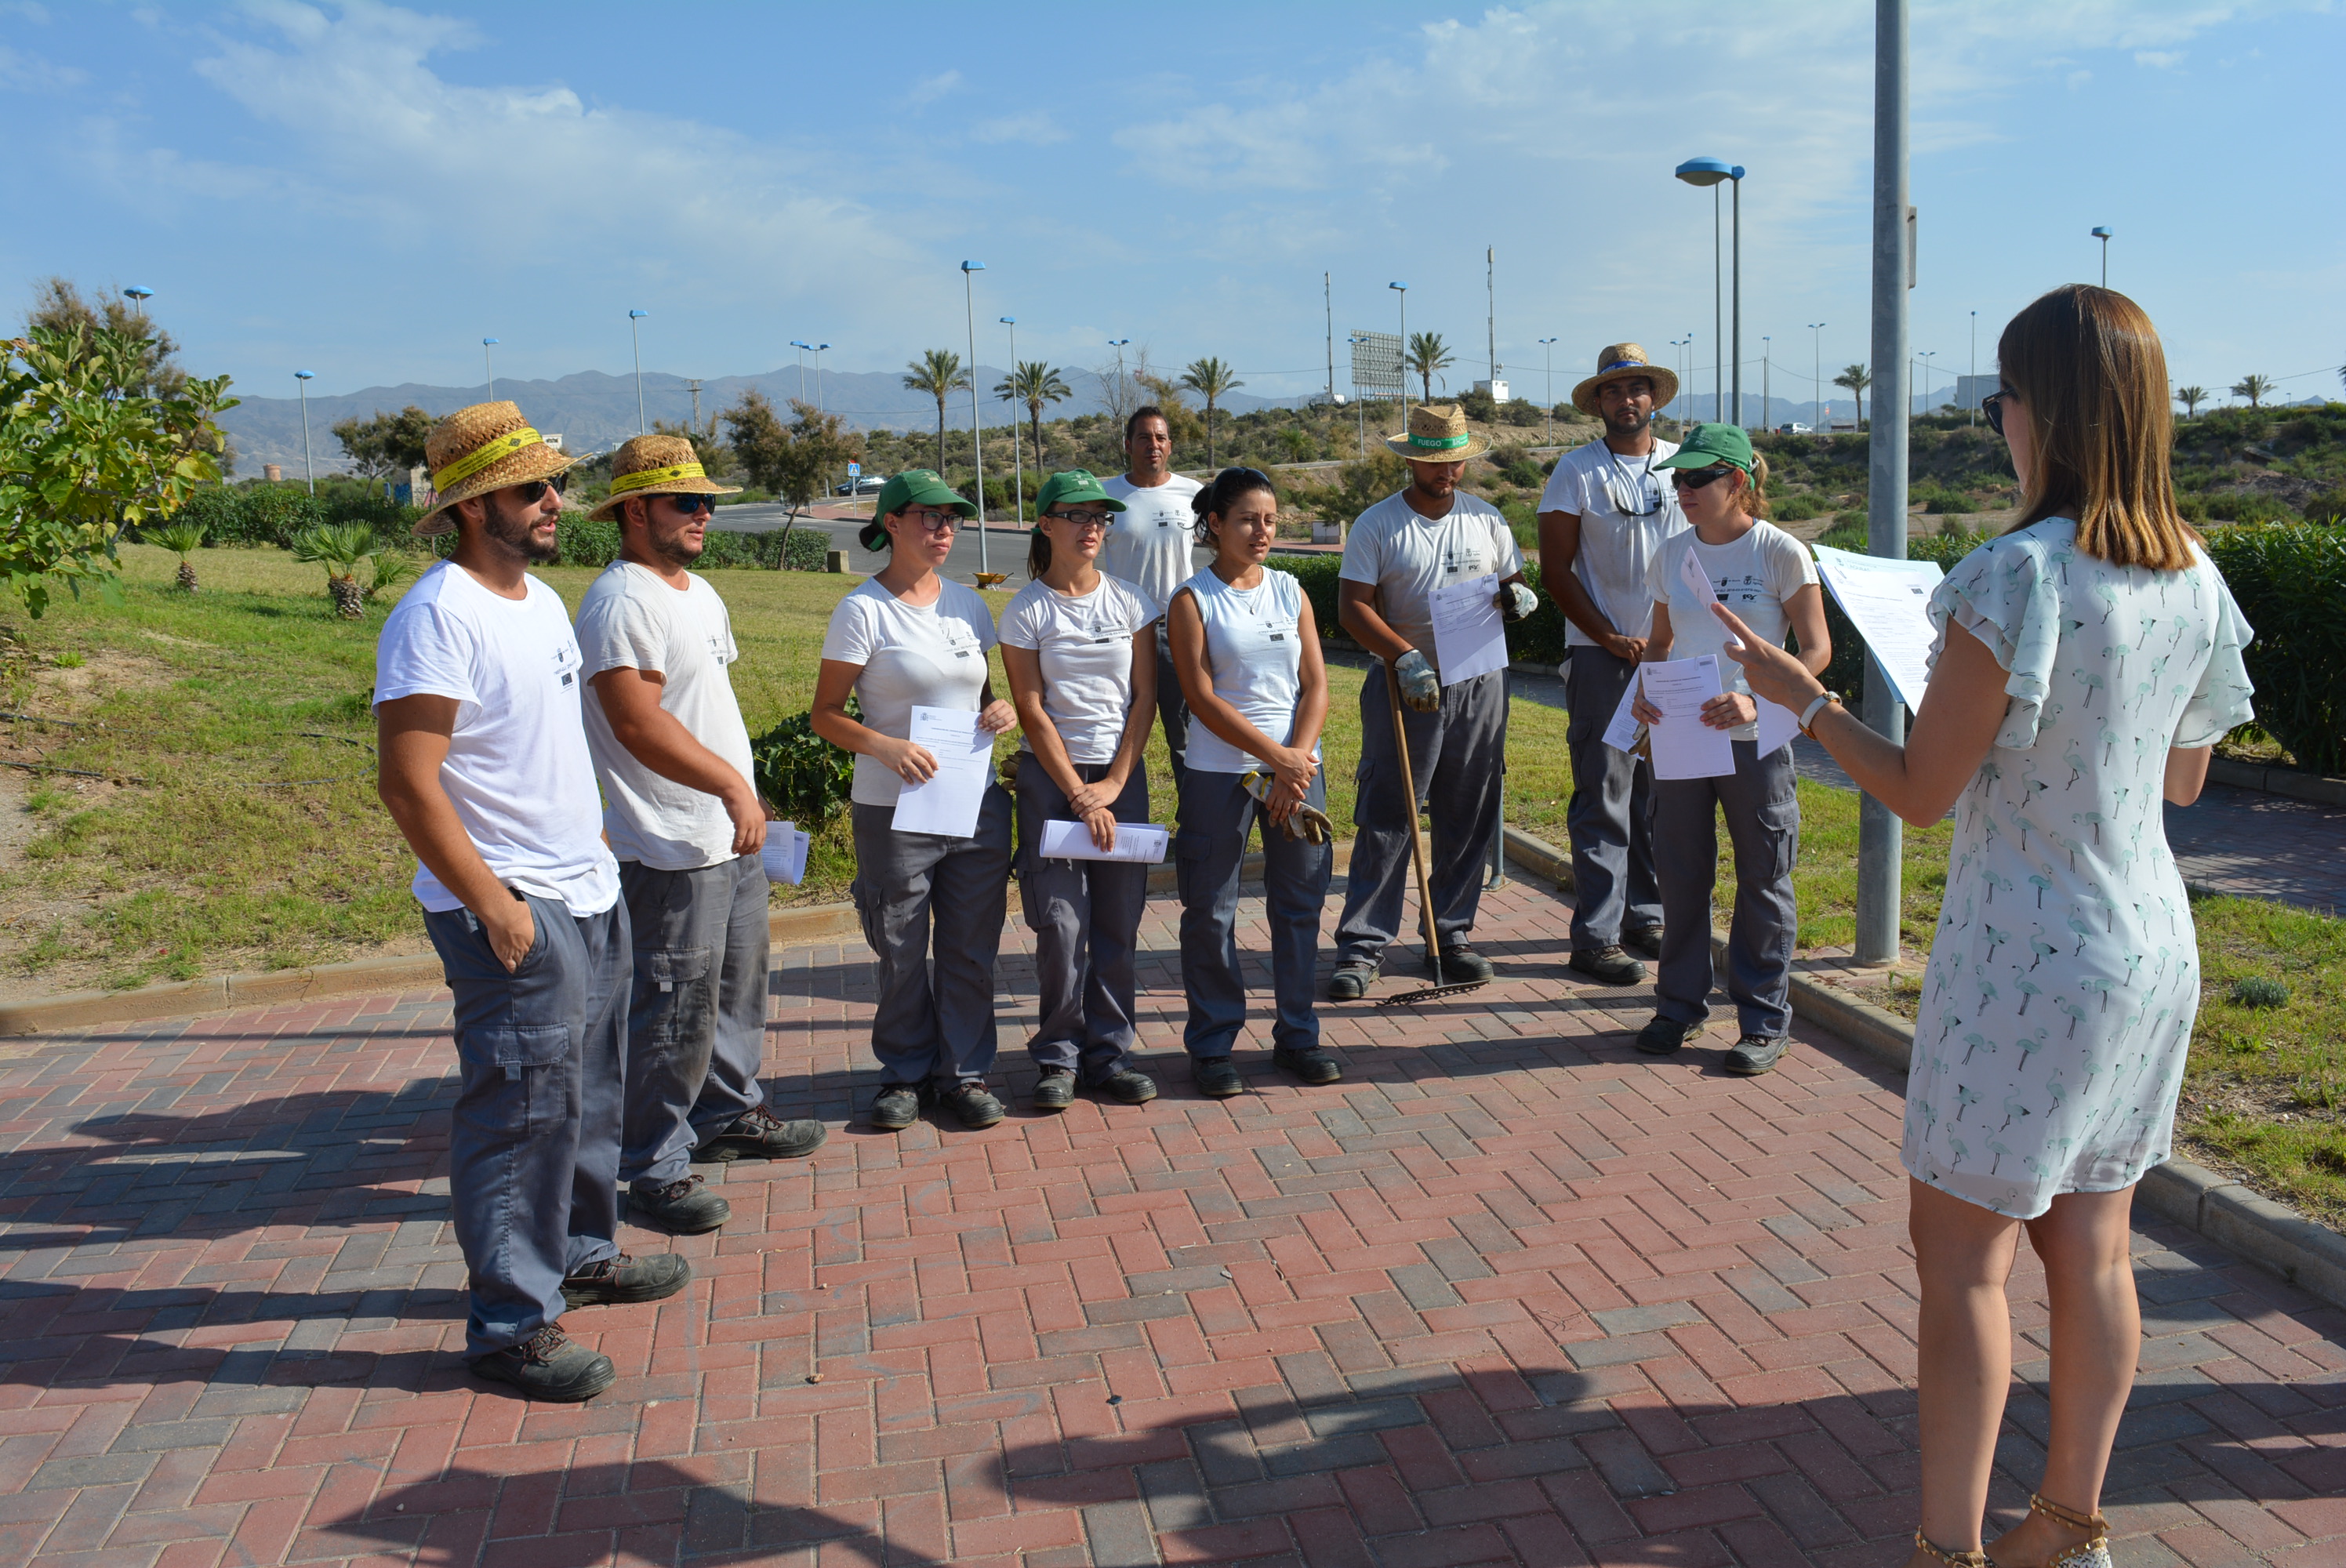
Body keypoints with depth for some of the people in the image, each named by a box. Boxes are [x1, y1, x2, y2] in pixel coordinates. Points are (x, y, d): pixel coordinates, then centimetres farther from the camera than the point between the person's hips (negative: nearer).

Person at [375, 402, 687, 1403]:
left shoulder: (543, 599, 12)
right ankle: (510, 1324, 8)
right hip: (512, 913, -9)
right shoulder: (439, 617, -17)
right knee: (521, 1112, -3)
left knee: (588, 1093, 19)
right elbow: (408, 785, -22)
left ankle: (580, 1254, 36)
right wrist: (492, 904, -22)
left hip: (589, 894, 9)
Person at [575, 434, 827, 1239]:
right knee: (675, 1011, -5)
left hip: (734, 837, 10)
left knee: (738, 987, 21)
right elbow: (639, 724, -25)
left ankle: (730, 1115, 37)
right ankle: (654, 1169, 7)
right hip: (672, 850, -10)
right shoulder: (621, 600, -16)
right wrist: (733, 784, -25)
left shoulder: (699, 592, 16)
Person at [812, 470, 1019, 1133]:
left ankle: (965, 1071, 23)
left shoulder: (968, 604, 9)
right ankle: (906, 1073, 23)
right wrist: (886, 747, -22)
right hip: (894, 811, -4)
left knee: (972, 950, 9)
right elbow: (825, 714, -6)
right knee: (903, 955, 6)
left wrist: (999, 711, -2)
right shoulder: (864, 609, -7)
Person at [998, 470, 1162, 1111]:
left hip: (1123, 774, 3)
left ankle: (1108, 1053, 16)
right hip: (1050, 775, -2)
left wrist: (1113, 783, -6)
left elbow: (1145, 697, 3)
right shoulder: (1026, 610, -3)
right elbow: (1031, 711, -5)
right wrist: (1079, 795, -10)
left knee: (1118, 921, 4)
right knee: (1061, 921, -6)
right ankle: (1059, 1057, 10)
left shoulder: (1130, 602, 5)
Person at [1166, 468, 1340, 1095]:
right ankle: (1212, 1044, 15)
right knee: (1210, 913, 2)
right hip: (1219, 772, -3)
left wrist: (1298, 760, -11)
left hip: (1298, 765, 4)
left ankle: (1297, 1034, 22)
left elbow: (1316, 686, 4)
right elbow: (1203, 698, -10)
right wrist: (1275, 756, -15)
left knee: (1299, 902, 8)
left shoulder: (1290, 591, 9)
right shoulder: (1192, 601, -3)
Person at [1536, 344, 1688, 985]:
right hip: (1601, 653, -4)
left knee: (1662, 794, 9)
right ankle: (1595, 938, 0)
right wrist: (1610, 639, -9)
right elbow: (1555, 571, -4)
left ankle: (1646, 916, 22)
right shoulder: (1577, 470, -1)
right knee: (1604, 799, -5)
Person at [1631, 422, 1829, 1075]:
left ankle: (1765, 1021, 17)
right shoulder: (1671, 556, 6)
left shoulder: (1781, 553, -8)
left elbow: (1817, 649, -7)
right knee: (1680, 874, 11)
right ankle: (1680, 1005, 26)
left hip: (1755, 741, -4)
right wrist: (1645, 687, -4)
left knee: (1763, 880, 6)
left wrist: (1755, 700, -21)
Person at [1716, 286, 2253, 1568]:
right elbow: (2185, 781, 13)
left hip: (2027, 957, -7)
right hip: (2153, 946, 7)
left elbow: (1922, 792, -15)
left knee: (1963, 1256, 5)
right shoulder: (2196, 583, 2)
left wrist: (1800, 696, -5)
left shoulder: (2016, 577, -20)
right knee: (2091, 1246, 17)